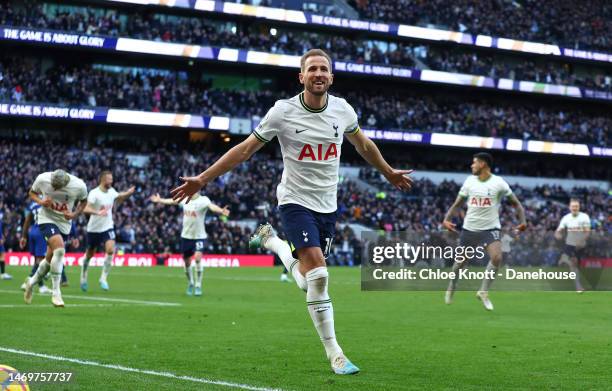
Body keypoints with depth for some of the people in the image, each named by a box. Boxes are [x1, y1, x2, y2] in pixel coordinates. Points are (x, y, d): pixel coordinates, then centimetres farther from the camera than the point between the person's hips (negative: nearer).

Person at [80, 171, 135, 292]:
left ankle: (103, 278, -10)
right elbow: (85, 209, -32)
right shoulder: (94, 193, -20)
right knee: (90, 254, 12)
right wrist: (98, 212, -48)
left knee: (110, 249, -20)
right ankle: (83, 277, 37)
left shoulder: (111, 191, 0)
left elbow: (119, 197, 25)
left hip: (107, 227, 3)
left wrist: (128, 193, 7)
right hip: (94, 228, -3)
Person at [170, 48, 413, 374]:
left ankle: (271, 240, 37)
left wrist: (388, 172, 31)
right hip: (296, 201, -4)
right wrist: (202, 179, -8)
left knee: (308, 282, 9)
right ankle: (334, 355, -10)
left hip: (328, 206, 5)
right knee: (318, 275, -19)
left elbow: (363, 144, 19)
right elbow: (245, 149, -5)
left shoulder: (342, 110, -1)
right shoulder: (283, 112, -11)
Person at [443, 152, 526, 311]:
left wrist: (522, 221, -18)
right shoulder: (469, 181, 0)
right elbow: (457, 203, 7)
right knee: (461, 261, 12)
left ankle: (483, 292, -9)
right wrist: (447, 219, -10)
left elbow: (516, 203, -2)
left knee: (497, 257, -25)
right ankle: (452, 286, 41)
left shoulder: (498, 182, -8)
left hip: (490, 228, -3)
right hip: (469, 228, 3)